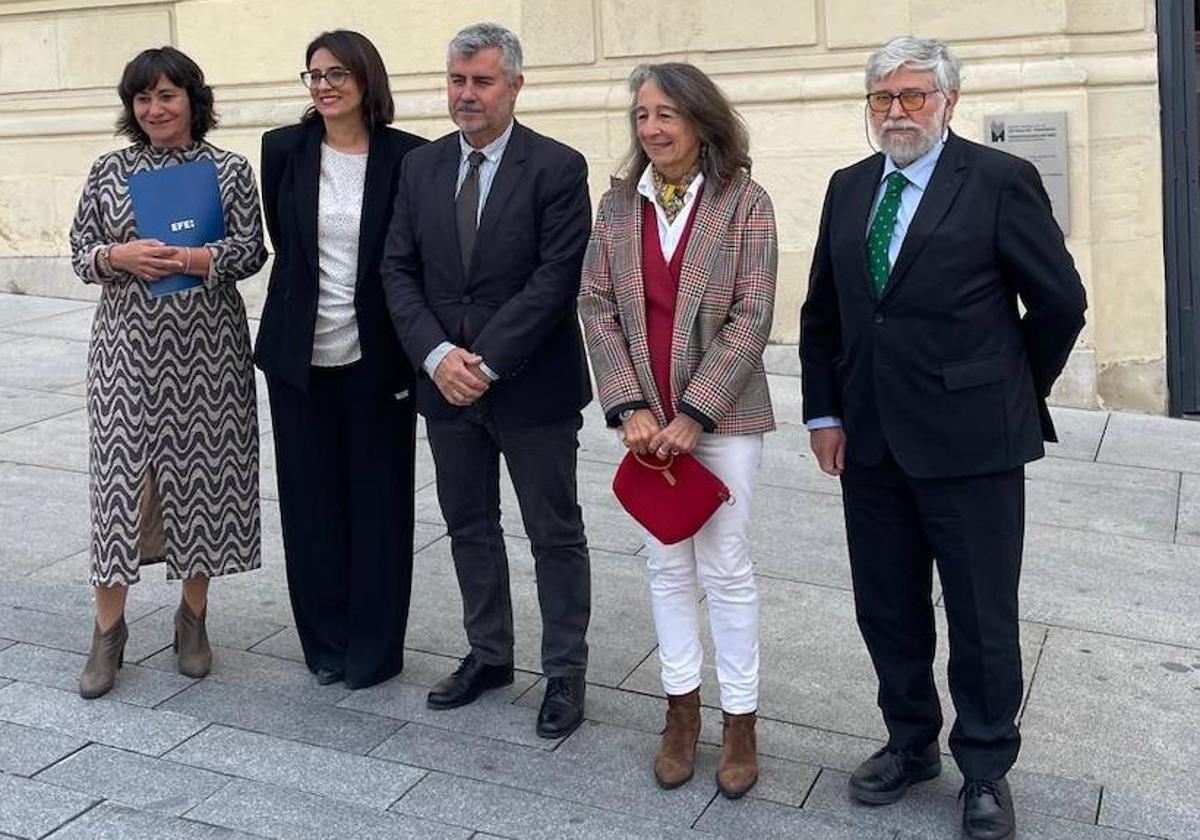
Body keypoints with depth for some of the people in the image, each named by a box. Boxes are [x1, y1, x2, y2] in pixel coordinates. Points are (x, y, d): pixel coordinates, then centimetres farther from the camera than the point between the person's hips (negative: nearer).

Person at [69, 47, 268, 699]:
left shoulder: (230, 170, 4)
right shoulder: (109, 170, 8)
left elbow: (252, 250, -3)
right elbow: (80, 248, 7)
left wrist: (190, 260, -18)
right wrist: (118, 256, -14)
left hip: (206, 348, 0)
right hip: (128, 348, 1)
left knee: (202, 472, 4)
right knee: (120, 474, -1)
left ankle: (193, 619, 21)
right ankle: (108, 628, 12)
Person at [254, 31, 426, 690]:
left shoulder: (406, 156, -5)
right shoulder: (284, 149, 1)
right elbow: (281, 239, 12)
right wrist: (307, 301, 11)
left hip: (376, 357, -2)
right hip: (300, 356, 2)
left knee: (379, 501, 6)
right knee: (310, 499, 9)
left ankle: (374, 647, 20)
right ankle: (326, 641, 25)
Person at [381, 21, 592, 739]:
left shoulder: (558, 168, -8)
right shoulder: (421, 168, 6)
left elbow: (557, 279, -15)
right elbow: (398, 271, 3)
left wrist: (486, 362, -18)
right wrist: (438, 355, -12)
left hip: (533, 388, -5)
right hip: (447, 384, 5)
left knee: (556, 536, 6)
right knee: (470, 528, 16)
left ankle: (566, 671, 21)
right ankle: (489, 654, 33)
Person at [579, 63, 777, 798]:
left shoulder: (745, 202, -7)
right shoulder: (618, 205, 4)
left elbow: (752, 318, -11)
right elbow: (597, 307, 2)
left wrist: (694, 414, -16)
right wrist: (631, 407, -8)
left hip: (723, 414, -3)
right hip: (649, 417, 4)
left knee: (726, 567, 3)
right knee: (667, 565, 12)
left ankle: (741, 721, 18)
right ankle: (682, 710, 26)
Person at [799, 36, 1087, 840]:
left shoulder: (1000, 180, -7)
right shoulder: (848, 187, 9)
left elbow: (1061, 301, -3)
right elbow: (822, 312, 13)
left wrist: (1013, 396, 4)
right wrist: (825, 412, 6)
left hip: (969, 441, -5)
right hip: (871, 440, 5)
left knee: (983, 618, 7)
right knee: (886, 608, 15)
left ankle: (986, 769, 26)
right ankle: (911, 742, 34)